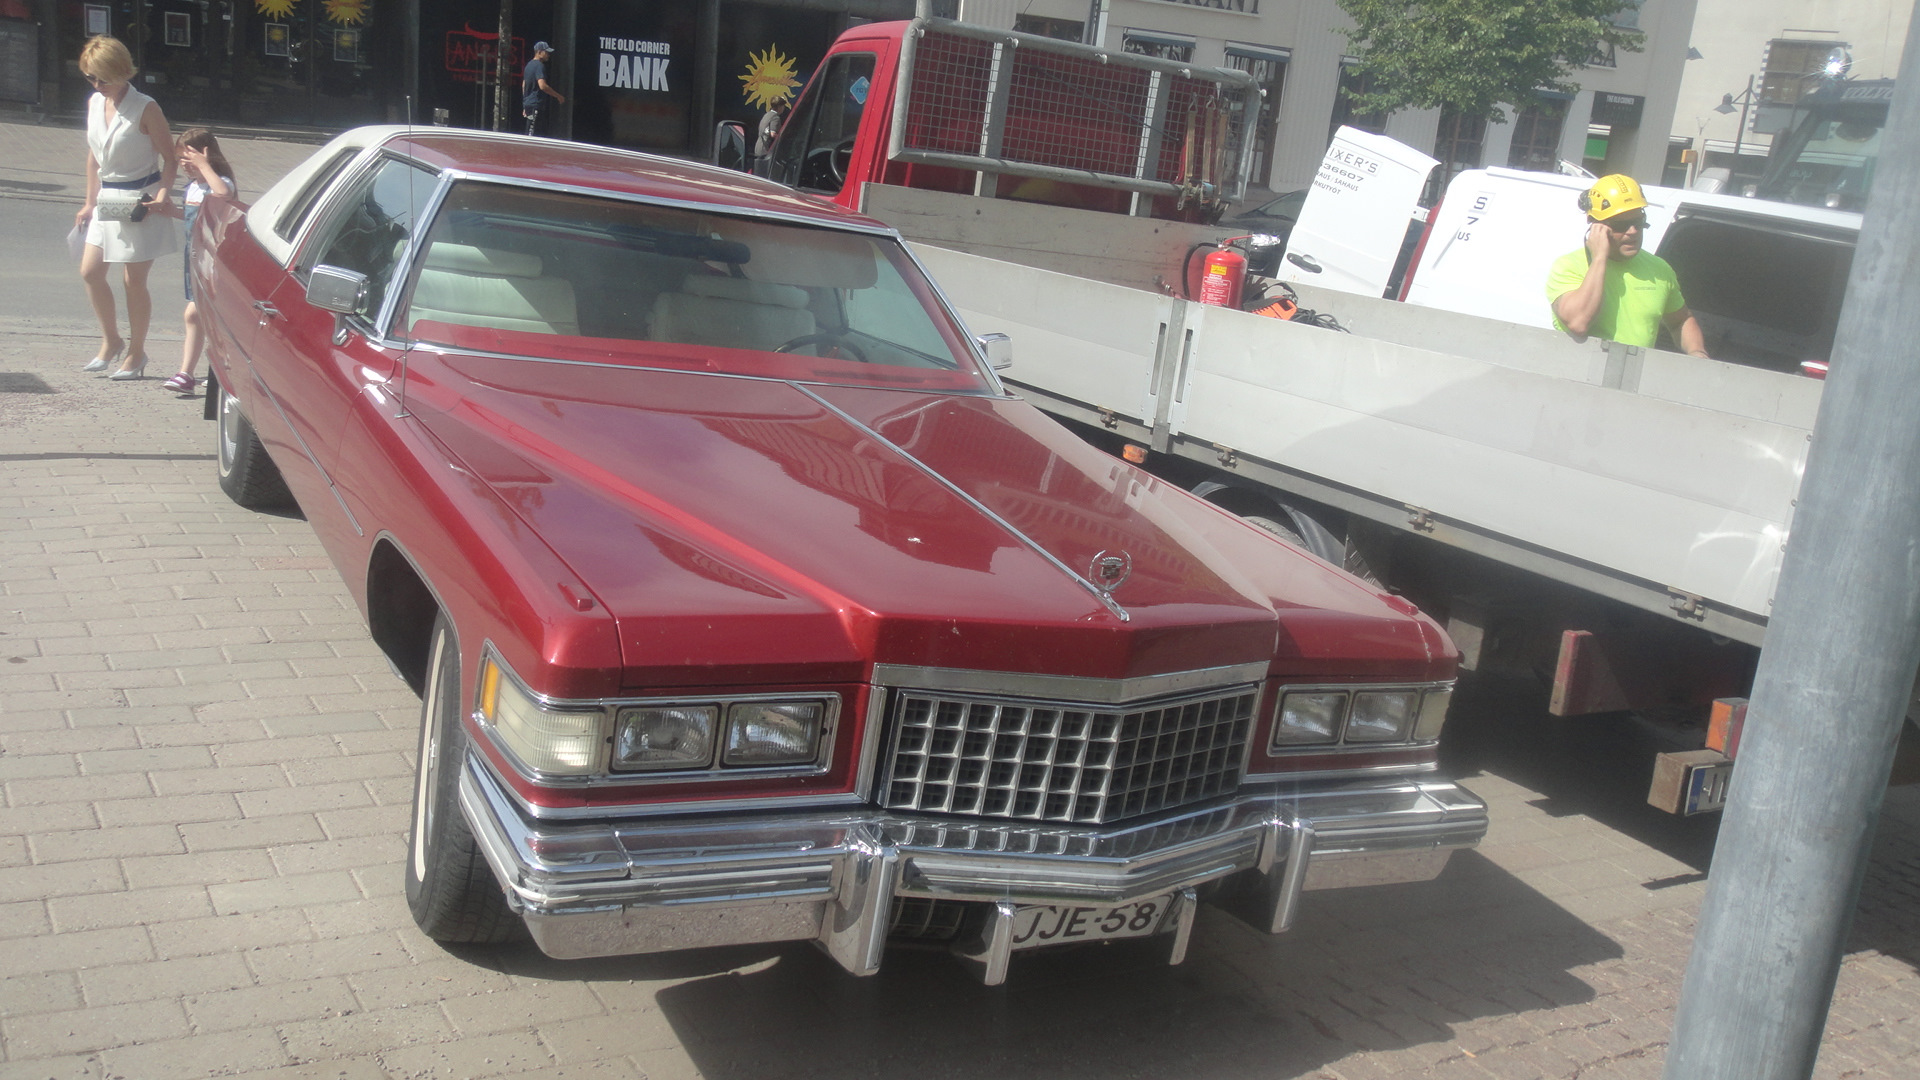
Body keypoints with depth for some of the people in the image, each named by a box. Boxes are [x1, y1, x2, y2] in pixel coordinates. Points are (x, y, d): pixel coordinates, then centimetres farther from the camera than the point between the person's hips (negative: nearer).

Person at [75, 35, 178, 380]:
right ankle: (111, 340, 22)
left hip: (142, 201, -6)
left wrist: (163, 193, -26)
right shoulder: (94, 104, 7)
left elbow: (169, 157, -10)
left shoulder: (145, 108, -13)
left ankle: (136, 352, 13)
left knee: (134, 280, -2)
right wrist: (90, 202, 15)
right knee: (90, 271, 3)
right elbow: (94, 156, 15)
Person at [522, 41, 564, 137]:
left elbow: (523, 85, 22)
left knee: (528, 134, 12)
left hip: (527, 104, 10)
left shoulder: (529, 65, 18)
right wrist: (558, 96, -15)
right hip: (536, 104, -10)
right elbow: (542, 86, -23)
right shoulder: (539, 66, -12)